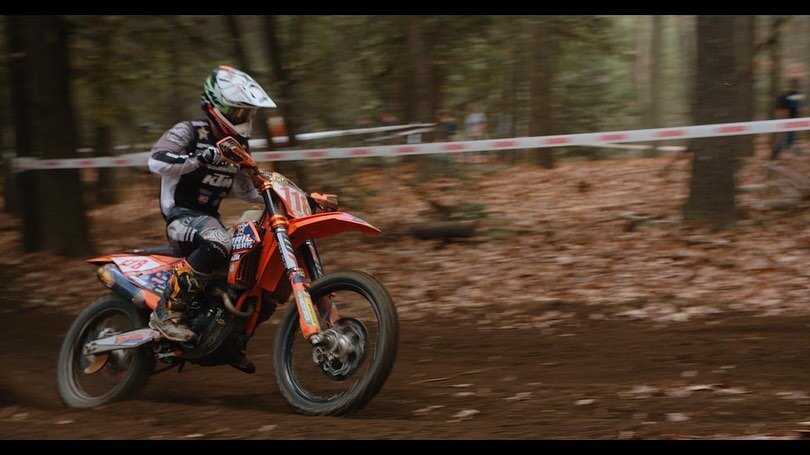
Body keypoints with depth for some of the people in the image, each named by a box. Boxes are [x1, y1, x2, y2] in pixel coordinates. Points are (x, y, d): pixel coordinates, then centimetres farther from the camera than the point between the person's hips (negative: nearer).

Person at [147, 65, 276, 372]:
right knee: (218, 244, -41)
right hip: (180, 216, -8)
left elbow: (245, 191, 27)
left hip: (209, 219, 8)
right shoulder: (188, 132, -7)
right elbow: (157, 161, -26)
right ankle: (167, 311, -34)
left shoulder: (237, 146, 15)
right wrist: (201, 157, -37)